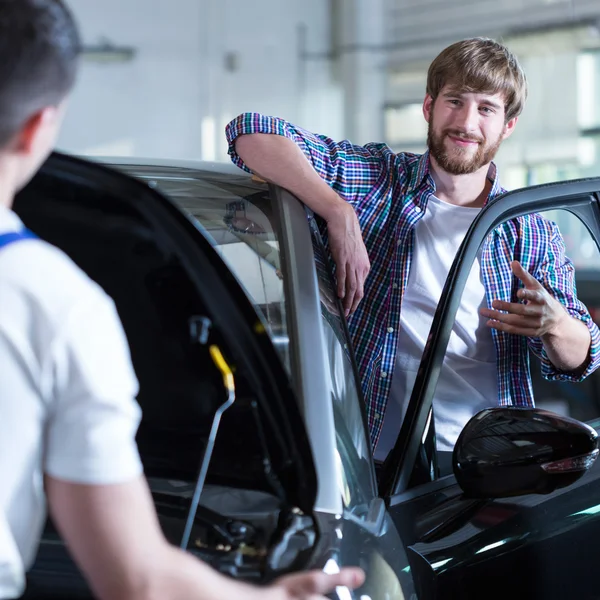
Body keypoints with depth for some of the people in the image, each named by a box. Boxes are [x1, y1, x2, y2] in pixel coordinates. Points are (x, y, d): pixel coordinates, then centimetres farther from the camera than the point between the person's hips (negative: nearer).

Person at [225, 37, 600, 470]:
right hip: (373, 461, -2)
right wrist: (340, 214, -14)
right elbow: (250, 134, -3)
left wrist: (554, 324, -18)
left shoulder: (532, 235, 13)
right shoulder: (377, 180, 7)